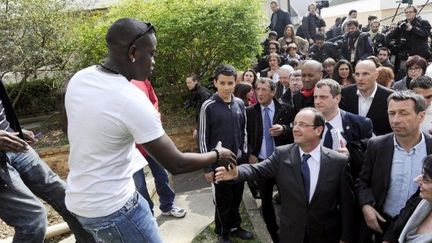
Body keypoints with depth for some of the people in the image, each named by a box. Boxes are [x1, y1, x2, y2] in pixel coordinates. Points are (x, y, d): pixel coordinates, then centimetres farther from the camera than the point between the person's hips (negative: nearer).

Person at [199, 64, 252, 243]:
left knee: (236, 198, 16)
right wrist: (207, 167, -8)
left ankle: (235, 226, 38)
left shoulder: (240, 104, 0)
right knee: (222, 201, 10)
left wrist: (245, 155, 9)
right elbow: (203, 138, -8)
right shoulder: (208, 107, -12)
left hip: (238, 161, 4)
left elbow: (243, 131, 10)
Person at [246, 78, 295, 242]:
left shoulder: (285, 110, -2)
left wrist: (283, 129, -21)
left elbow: (295, 133, -2)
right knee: (265, 200, 12)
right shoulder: (250, 111, 1)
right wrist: (250, 154, -7)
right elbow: (245, 136, 5)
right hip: (260, 161, 2)